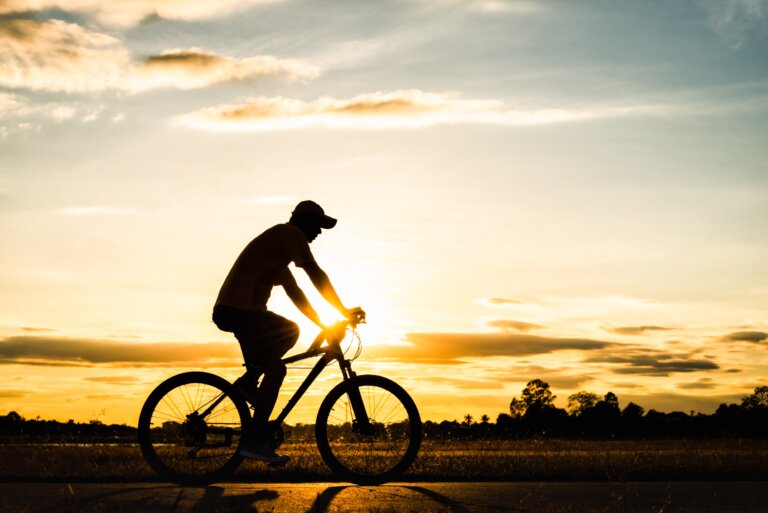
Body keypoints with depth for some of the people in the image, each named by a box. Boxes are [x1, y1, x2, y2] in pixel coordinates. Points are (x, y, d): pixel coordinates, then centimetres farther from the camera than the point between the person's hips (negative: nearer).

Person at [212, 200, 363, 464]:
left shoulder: (277, 243, 27)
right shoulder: (290, 234, -3)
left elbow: (294, 292, 28)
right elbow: (315, 274, -10)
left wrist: (321, 323, 24)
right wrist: (343, 310, -5)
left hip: (232, 309, 10)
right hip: (239, 310, -10)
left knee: (290, 331, 24)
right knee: (276, 369, -10)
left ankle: (248, 382, 11)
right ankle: (255, 440, -12)